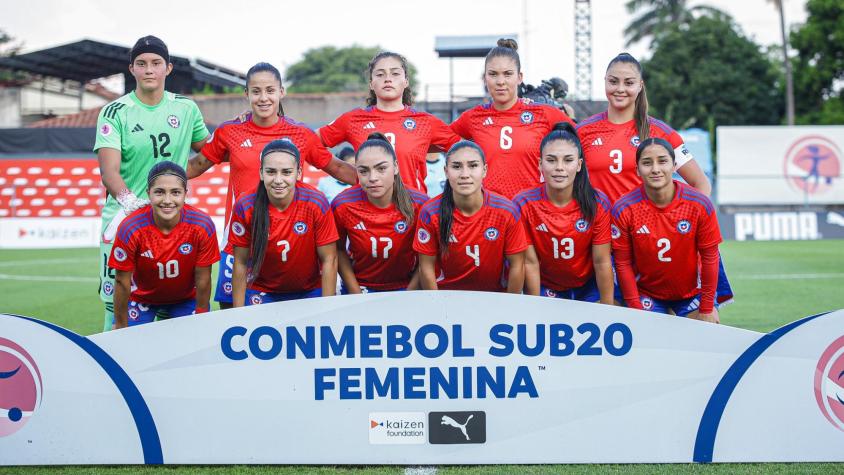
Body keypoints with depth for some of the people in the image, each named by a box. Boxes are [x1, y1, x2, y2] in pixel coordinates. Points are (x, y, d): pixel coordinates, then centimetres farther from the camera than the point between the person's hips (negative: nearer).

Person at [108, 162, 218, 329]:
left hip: (185, 298, 1)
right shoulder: (130, 228, -31)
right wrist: (120, 327, -11)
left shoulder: (202, 226, -28)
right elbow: (122, 282, -19)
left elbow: (203, 279, -15)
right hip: (140, 298, -1)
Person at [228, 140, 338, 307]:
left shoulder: (316, 203, -20)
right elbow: (240, 263, -9)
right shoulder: (245, 206, -18)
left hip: (309, 292, 0)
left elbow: (329, 260, -13)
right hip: (262, 293, 0)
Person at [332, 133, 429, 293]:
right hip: (359, 287, 0)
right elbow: (339, 250, 1)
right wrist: (356, 295, -5)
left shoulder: (420, 204, -15)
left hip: (404, 288, 0)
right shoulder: (342, 205, -13)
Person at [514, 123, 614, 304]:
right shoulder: (524, 204, -19)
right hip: (545, 288, 0)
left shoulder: (597, 203, -18)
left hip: (589, 288, 0)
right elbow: (530, 262, -14)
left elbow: (602, 262, -12)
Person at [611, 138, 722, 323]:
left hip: (692, 292, 1)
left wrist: (707, 309, -8)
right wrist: (636, 310, -10)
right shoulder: (623, 209, -18)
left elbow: (710, 257, -11)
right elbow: (623, 263, -11)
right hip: (647, 295, 0)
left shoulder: (700, 204, -18)